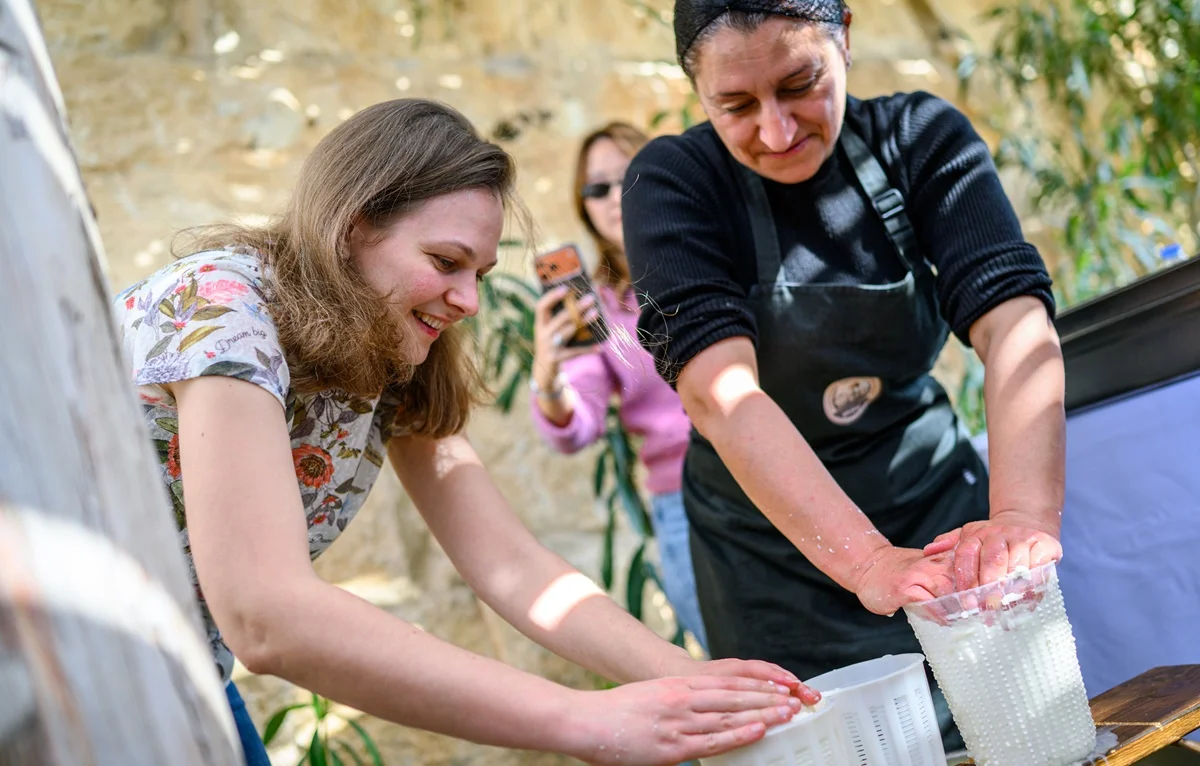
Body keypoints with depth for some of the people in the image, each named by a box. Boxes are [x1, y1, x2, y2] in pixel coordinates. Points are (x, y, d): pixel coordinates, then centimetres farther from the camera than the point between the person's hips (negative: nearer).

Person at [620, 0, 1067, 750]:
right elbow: (719, 391, -31)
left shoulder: (922, 138, -11)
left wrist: (1024, 516, -44)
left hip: (939, 511, 2)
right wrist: (867, 561, -44)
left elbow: (1014, 318, -26)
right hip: (775, 552, -2)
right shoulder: (675, 183, -17)